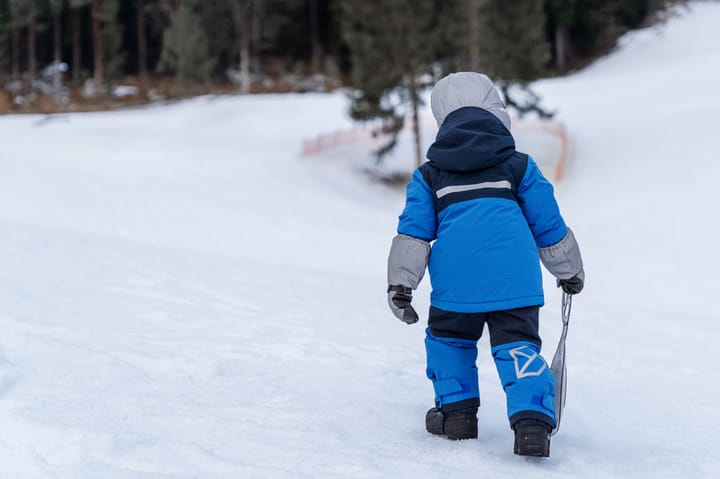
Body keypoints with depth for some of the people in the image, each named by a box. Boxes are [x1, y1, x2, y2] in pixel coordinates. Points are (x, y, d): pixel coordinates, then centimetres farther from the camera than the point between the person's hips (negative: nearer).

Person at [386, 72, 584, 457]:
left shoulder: (430, 175, 16)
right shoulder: (518, 165, 15)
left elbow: (414, 231, 8)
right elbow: (549, 225, 18)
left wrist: (400, 285, 9)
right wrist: (570, 271, 30)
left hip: (455, 281, 1)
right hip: (514, 279, 0)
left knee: (449, 338, 23)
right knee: (519, 345, 2)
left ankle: (457, 411, 20)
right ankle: (533, 419, -15)